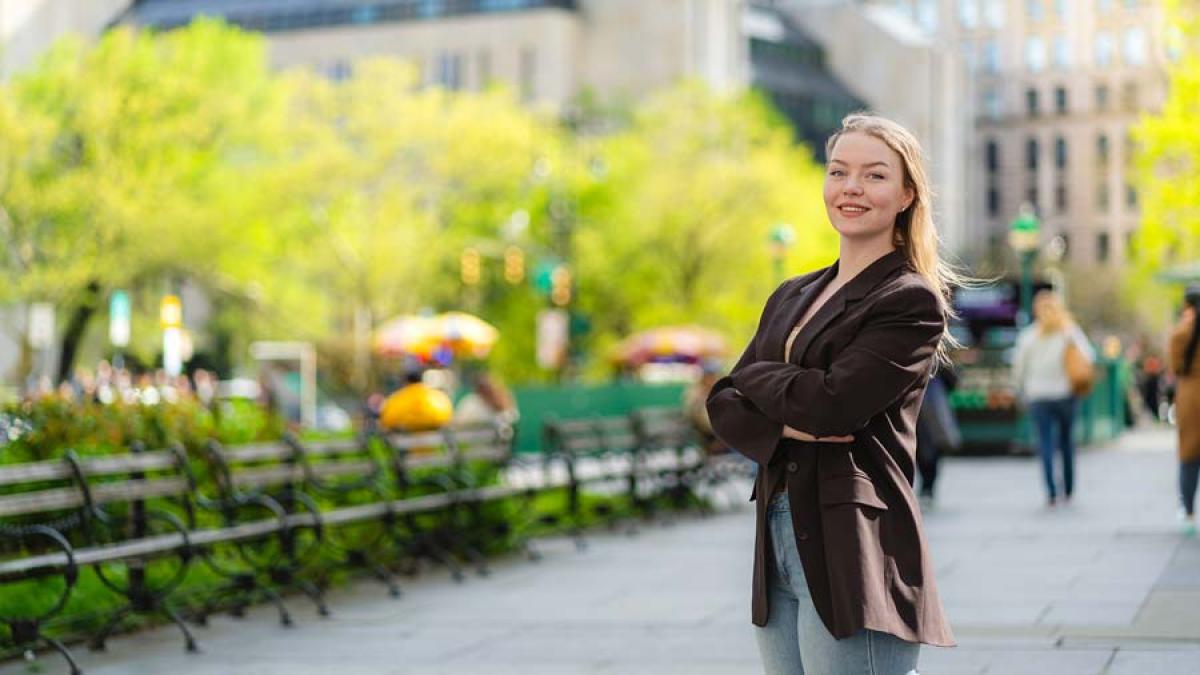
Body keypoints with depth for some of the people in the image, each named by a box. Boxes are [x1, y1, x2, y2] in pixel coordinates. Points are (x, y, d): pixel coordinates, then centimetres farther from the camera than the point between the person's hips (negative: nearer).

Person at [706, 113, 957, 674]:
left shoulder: (913, 302, -5)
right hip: (778, 547, 7)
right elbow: (725, 407, 9)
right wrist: (784, 425, -11)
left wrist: (755, 377, 0)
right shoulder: (791, 297, 17)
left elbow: (830, 403, -17)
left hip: (854, 558, -7)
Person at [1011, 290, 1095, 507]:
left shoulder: (1028, 335, 0)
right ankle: (1068, 489, 18)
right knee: (1066, 441, 14)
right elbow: (1089, 357, -9)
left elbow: (1018, 367, 2)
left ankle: (1051, 492, -14)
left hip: (1038, 396, -1)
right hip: (1064, 393, 1)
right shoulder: (1070, 332, -1)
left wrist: (1021, 392, 13)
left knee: (1045, 443, -2)